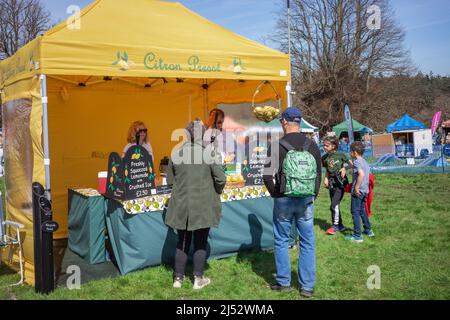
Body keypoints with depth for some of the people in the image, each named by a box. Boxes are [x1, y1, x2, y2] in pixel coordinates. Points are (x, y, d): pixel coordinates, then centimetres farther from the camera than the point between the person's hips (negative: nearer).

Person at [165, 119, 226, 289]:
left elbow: (169, 179, 4)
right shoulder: (208, 154, -13)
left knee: (182, 242, 16)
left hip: (181, 206, 2)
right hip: (203, 206, -2)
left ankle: (178, 278, 23)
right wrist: (215, 193, 10)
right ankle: (198, 279, 20)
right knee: (200, 243, 12)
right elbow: (221, 179, -9)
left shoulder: (176, 154, -5)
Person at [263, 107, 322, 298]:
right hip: (306, 201, 3)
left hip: (283, 201, -2)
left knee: (281, 241, 12)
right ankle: (307, 286, 13)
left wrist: (275, 194, 3)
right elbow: (318, 174, 6)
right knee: (307, 243, 9)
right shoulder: (312, 146, 1)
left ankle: (284, 282, 19)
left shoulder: (276, 147, -10)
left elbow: (268, 176, -13)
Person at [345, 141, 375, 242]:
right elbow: (368, 174, 16)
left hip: (358, 191, -9)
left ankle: (357, 236, 0)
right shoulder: (364, 162, 12)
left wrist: (356, 187, -25)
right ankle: (368, 230, 33)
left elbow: (361, 174, -30)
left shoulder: (356, 162, -16)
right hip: (365, 190, 9)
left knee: (355, 212, -2)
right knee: (362, 210, 23)